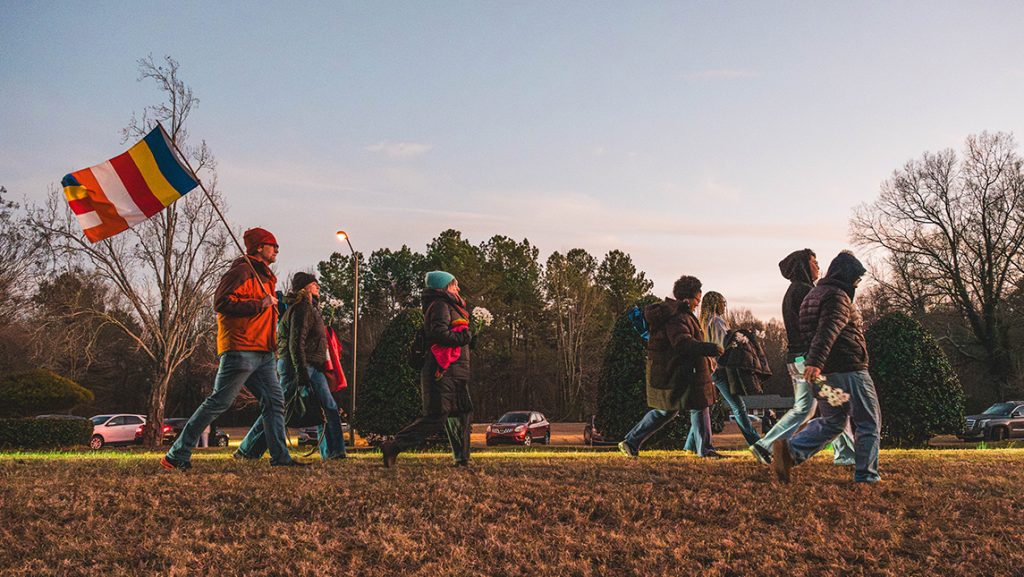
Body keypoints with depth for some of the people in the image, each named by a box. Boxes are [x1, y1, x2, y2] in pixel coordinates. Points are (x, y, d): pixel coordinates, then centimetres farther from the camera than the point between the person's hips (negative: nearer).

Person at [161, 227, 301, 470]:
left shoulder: (263, 276, 25)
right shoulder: (242, 271, -7)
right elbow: (221, 303, -19)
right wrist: (260, 304, -18)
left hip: (262, 353, 10)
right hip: (240, 349, -10)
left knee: (275, 401, 4)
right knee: (218, 402, -8)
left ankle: (280, 457, 6)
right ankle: (176, 455, 0)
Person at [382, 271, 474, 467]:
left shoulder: (450, 306, 24)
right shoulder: (441, 305, -8)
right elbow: (439, 333, -23)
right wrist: (462, 337, -12)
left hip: (454, 373, 11)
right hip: (443, 372, -11)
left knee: (462, 414, 10)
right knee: (435, 418, -12)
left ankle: (462, 459, 13)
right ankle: (393, 447, -8)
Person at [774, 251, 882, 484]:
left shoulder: (816, 294, 18)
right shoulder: (838, 296, -13)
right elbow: (827, 331, -28)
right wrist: (815, 363, -39)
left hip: (826, 372, 9)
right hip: (849, 369, -9)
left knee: (832, 421, 16)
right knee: (869, 423, 5)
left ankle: (791, 449, -2)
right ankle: (866, 475, 7)